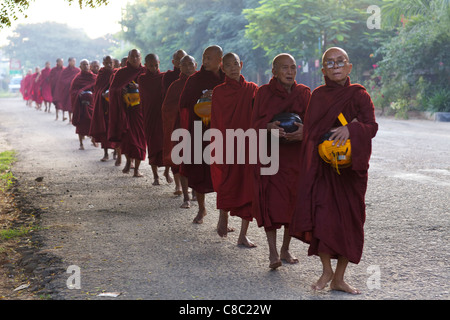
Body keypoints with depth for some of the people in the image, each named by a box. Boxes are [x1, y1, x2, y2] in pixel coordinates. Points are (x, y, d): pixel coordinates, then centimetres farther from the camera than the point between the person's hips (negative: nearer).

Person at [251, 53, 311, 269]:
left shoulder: (304, 93, 6)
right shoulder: (264, 92, 2)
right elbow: (255, 123, -1)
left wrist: (304, 131, -20)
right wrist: (269, 127, -23)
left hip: (295, 155, 2)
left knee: (293, 201, 3)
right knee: (270, 200, -10)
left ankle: (285, 248, 18)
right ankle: (273, 252, -10)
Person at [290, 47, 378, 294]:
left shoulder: (359, 95, 0)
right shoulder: (318, 96, 5)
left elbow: (371, 127, -12)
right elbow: (311, 131, 2)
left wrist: (350, 129, -33)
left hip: (351, 166, 0)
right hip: (321, 166, 0)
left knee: (349, 219, 2)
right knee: (322, 215, -12)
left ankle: (338, 278, 14)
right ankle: (327, 271, 9)